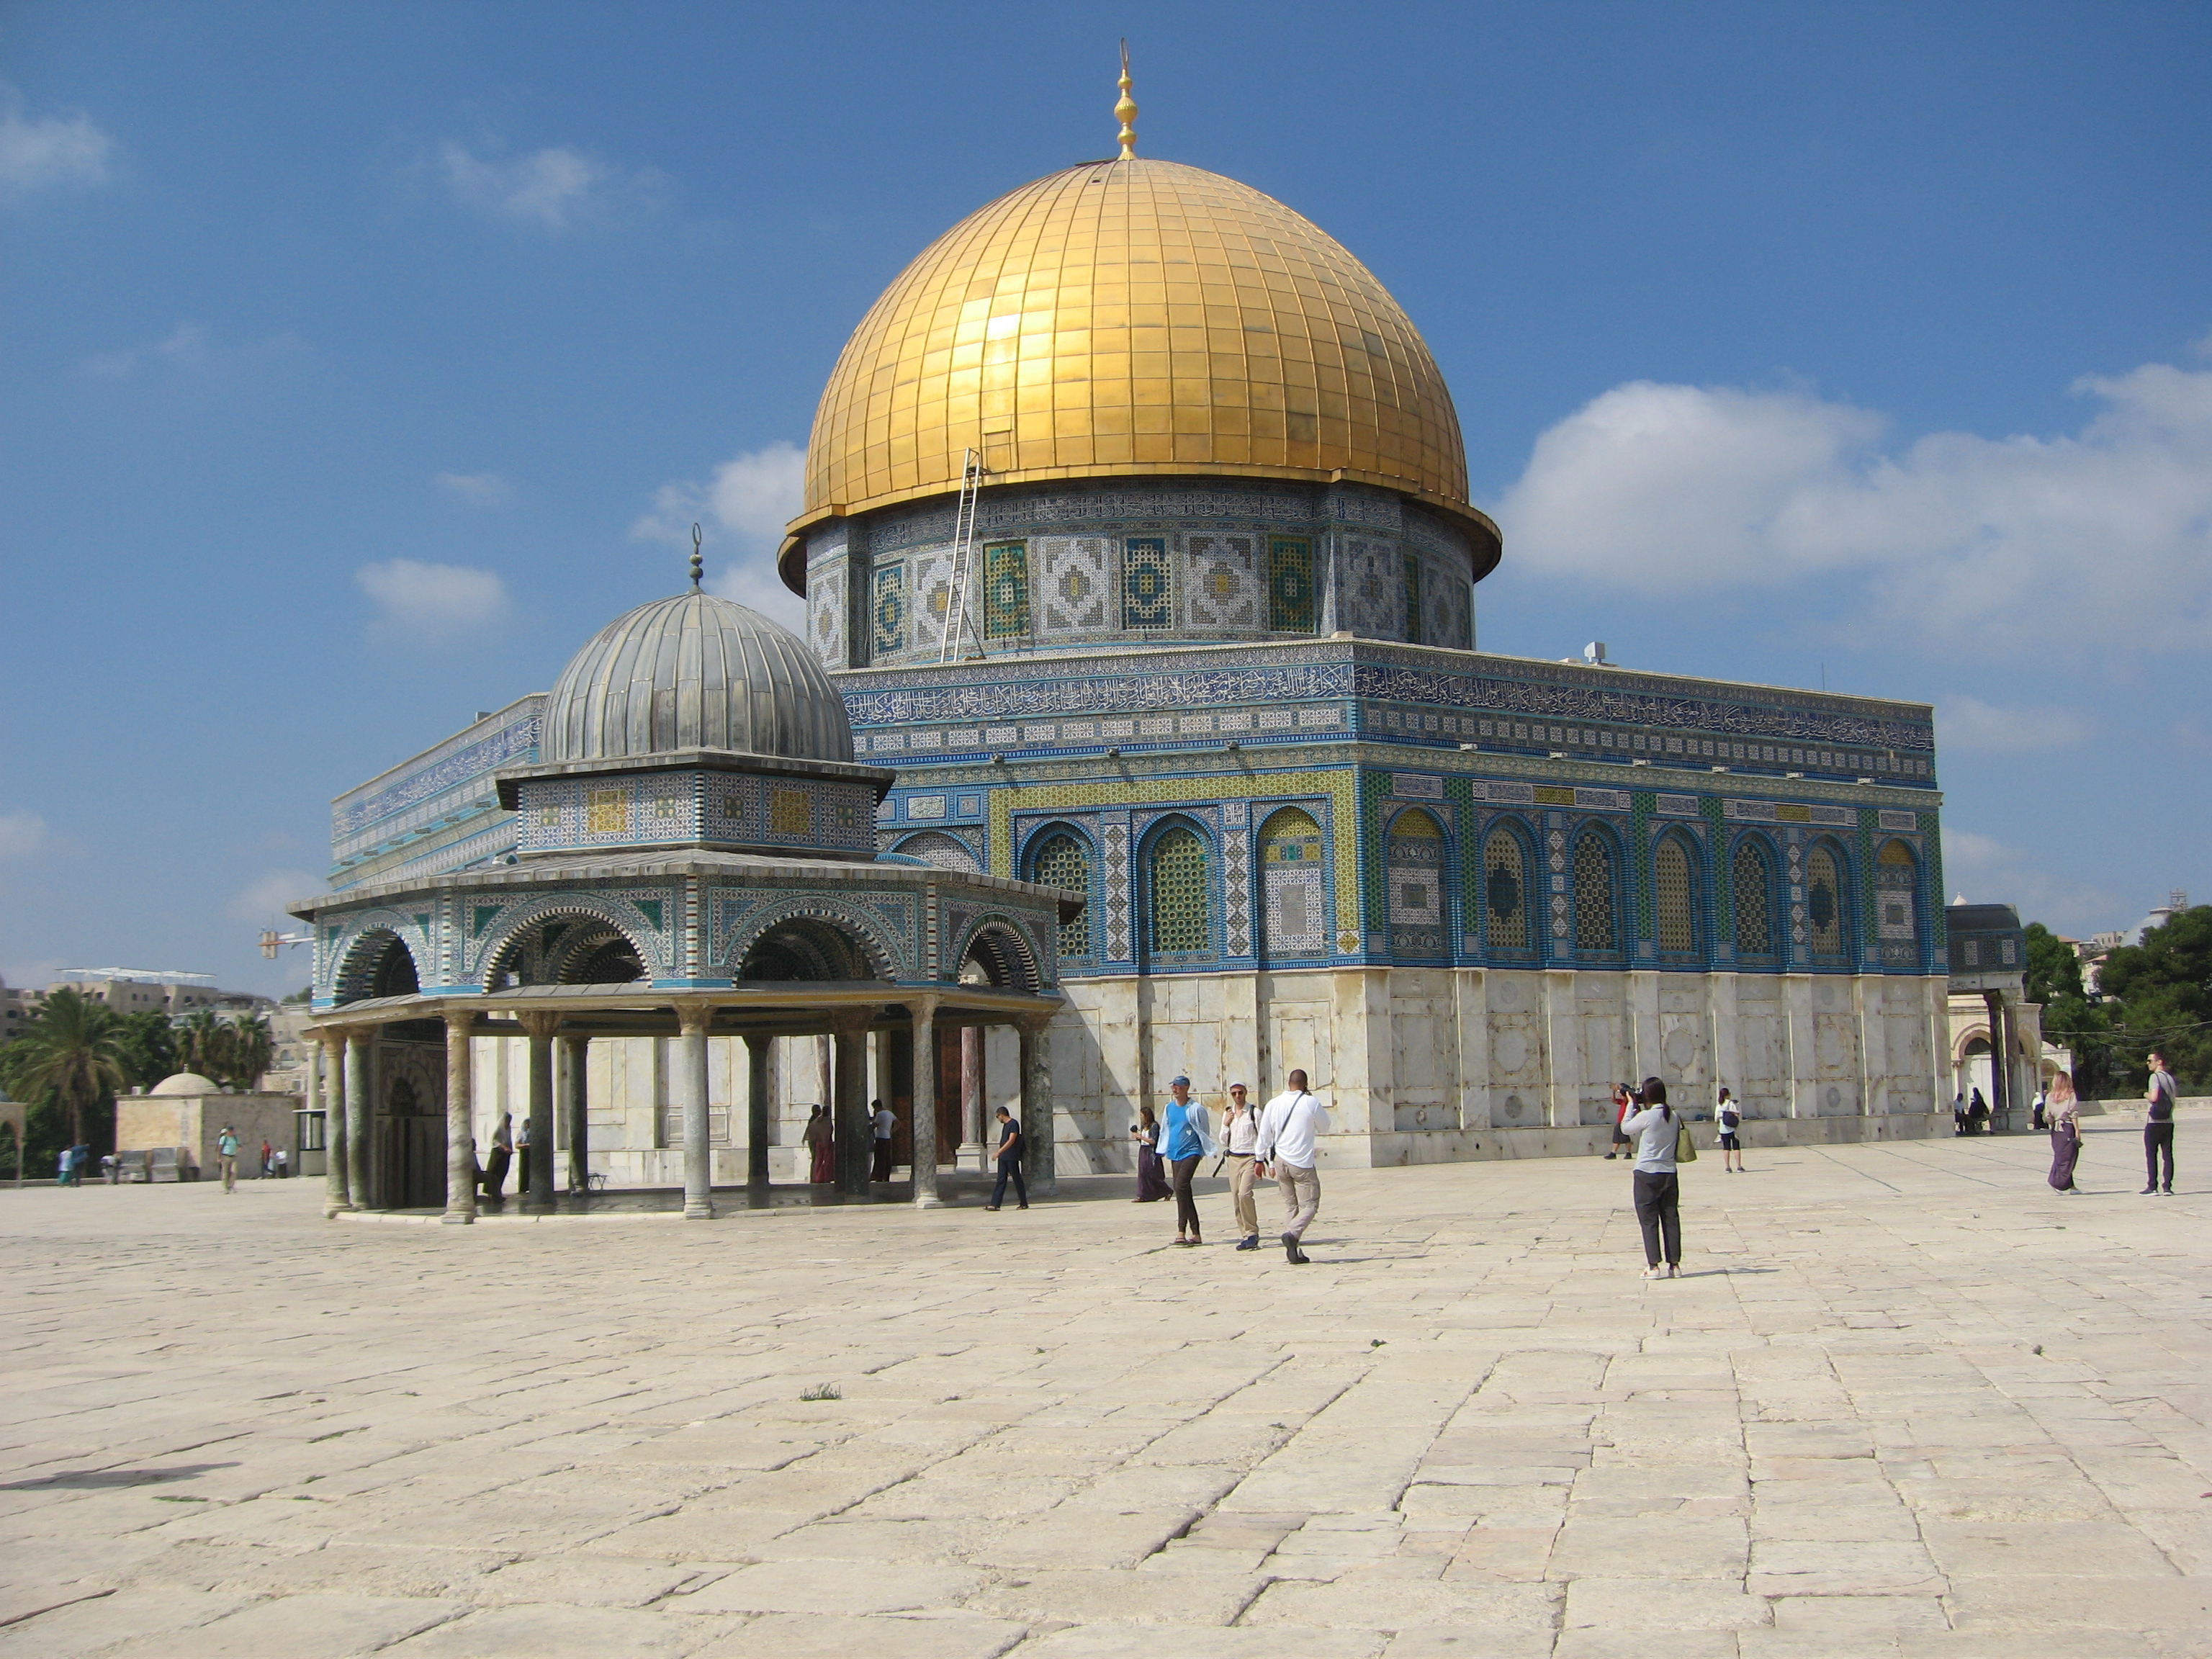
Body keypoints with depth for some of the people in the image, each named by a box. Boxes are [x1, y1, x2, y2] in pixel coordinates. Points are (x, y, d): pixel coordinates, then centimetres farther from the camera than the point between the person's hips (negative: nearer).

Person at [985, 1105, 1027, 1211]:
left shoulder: (1014, 1124, -13)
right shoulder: (1005, 1125, 16)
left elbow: (1011, 1141, -20)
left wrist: (999, 1152, -22)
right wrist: (1000, 1153, 20)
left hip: (1012, 1158, -9)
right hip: (1003, 1158, 9)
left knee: (1017, 1180, 0)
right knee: (1001, 1180, 4)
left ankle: (1024, 1203, 9)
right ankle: (995, 1204, 0)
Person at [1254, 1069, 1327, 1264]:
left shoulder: (1273, 1104, 4)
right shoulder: (1311, 1103, -6)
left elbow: (1264, 1134, 8)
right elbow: (1324, 1128, 8)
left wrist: (1260, 1159, 16)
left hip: (1280, 1161, 5)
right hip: (1302, 1163, -5)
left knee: (1289, 1205, 12)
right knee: (1310, 1205, 0)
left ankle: (1293, 1252, 7)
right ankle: (1293, 1233, -26)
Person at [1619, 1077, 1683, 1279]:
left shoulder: (1646, 1117, -14)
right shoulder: (1673, 1116, 4)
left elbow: (1626, 1128, 0)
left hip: (1647, 1174, -5)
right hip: (1669, 1173, 5)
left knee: (1649, 1220, 1)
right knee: (1671, 1219, 8)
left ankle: (1653, 1266, -2)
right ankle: (1674, 1265, 9)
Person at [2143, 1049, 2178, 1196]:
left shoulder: (2155, 1077, -12)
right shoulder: (2172, 1078, 11)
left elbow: (2154, 1097, -22)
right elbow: (2176, 1096, 19)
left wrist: (2146, 1095, -3)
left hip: (2154, 1122, -6)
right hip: (2168, 1121, 6)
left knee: (2151, 1154, 1)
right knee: (2168, 1154, 5)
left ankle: (2152, 1186, -1)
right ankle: (2167, 1187, 1)